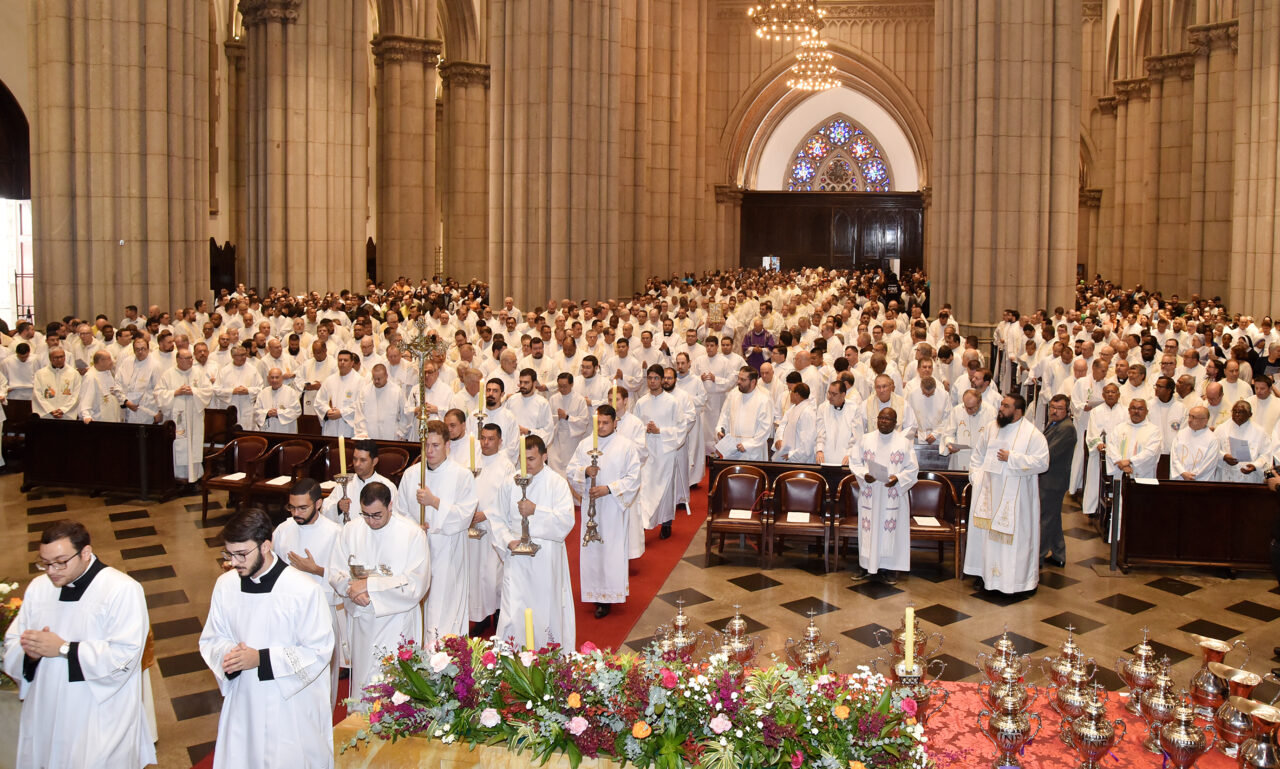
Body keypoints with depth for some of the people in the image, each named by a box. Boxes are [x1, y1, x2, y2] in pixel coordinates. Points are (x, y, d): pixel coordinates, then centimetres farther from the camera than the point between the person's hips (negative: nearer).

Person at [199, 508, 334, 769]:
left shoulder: (304, 590, -19)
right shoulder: (226, 585, -4)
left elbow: (319, 651, -14)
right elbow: (212, 640, 7)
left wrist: (261, 658, -21)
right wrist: (228, 655, -17)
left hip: (293, 705, -4)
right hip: (243, 702, 4)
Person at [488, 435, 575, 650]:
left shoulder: (557, 483, -2)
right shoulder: (509, 483, 5)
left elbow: (567, 520, -12)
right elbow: (497, 519, 8)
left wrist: (536, 510, -21)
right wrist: (508, 541, -8)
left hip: (547, 560, -1)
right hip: (516, 558, 1)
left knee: (547, 611, 7)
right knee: (513, 613, -4)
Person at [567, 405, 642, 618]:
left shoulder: (626, 446, -3)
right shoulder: (584, 444, 8)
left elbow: (633, 478, -7)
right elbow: (571, 471, 7)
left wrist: (609, 489, -16)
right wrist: (585, 472, -14)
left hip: (614, 507, -3)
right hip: (591, 507, 3)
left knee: (612, 551, -3)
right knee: (591, 550, 4)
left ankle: (608, 597, 3)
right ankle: (596, 594, 14)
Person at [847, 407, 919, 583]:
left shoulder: (904, 442, 2)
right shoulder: (865, 439, 7)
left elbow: (912, 469, 1)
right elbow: (855, 461, 7)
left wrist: (898, 478, -16)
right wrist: (864, 475, -12)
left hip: (893, 494, -1)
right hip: (869, 494, 2)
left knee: (892, 530, -1)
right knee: (869, 529, 4)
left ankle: (890, 568, 8)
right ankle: (867, 566, 14)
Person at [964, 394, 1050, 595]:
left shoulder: (1032, 434, -8)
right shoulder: (990, 428, 8)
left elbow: (1042, 462, -16)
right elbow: (978, 455, 17)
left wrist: (1011, 458, -18)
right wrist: (975, 476, 6)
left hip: (1015, 496, -5)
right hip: (988, 491, 5)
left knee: (1015, 533, 0)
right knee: (986, 530, 7)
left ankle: (1018, 578, 10)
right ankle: (986, 573, 18)